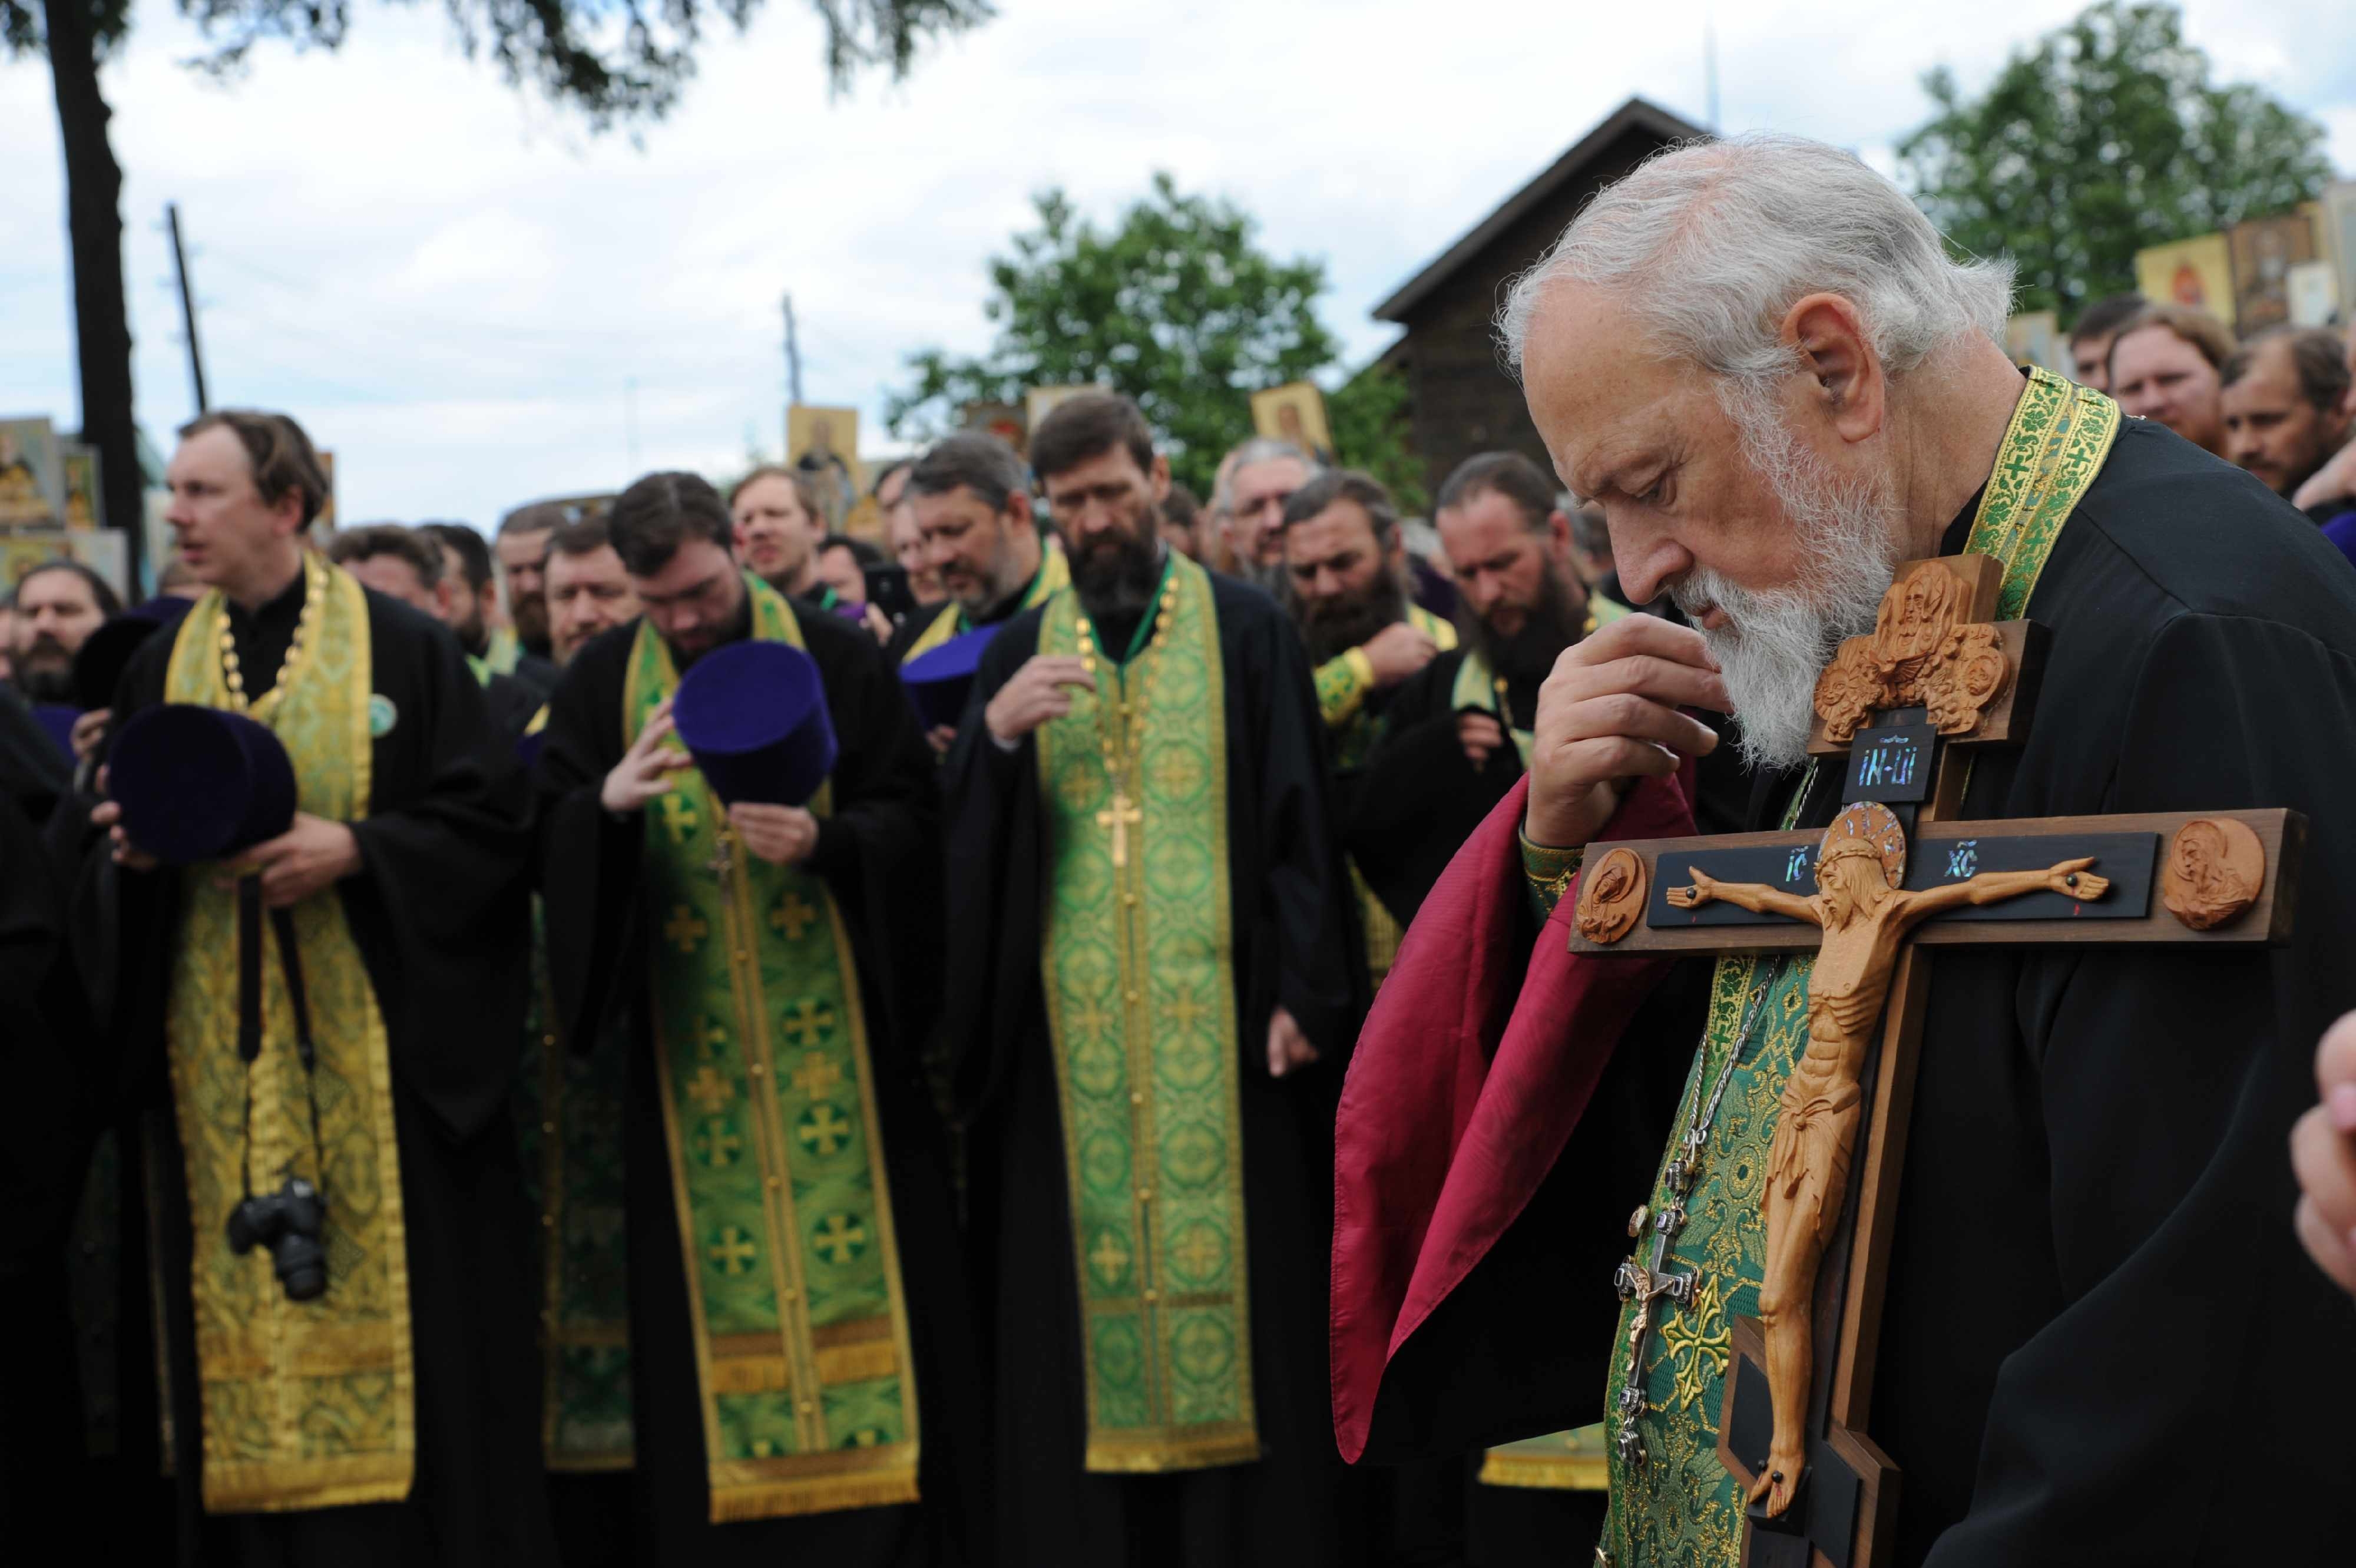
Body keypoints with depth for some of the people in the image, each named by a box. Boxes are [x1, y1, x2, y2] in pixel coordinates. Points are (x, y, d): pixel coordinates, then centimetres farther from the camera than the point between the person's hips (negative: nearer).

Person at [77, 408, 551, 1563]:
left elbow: (492, 816, -5)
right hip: (220, 1071, 4)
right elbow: (106, 867, 14)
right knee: (245, 1315, 3)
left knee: (397, 1313, -3)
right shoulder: (162, 668, 12)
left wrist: (355, 847, -17)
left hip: (376, 1058, -4)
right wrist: (137, 849, -8)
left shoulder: (398, 647, -1)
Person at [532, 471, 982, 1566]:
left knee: (857, 1289, -1)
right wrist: (609, 801, -22)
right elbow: (546, 847, -1)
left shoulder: (836, 659, 1)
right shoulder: (602, 682, 7)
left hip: (834, 1038, -2)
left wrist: (823, 840, -22)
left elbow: (913, 820, -2)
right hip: (687, 1053, 2)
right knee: (707, 1294, 3)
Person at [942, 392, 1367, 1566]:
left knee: (1234, 1273, -3)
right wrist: (996, 736, -12)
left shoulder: (1247, 631, 6)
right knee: (1080, 1290, 1)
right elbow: (961, 845, 7)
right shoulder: (1017, 652, 14)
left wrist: (1302, 992, -9)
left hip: (1218, 1033, -2)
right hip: (1069, 1037, 2)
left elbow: (1300, 820, 1)